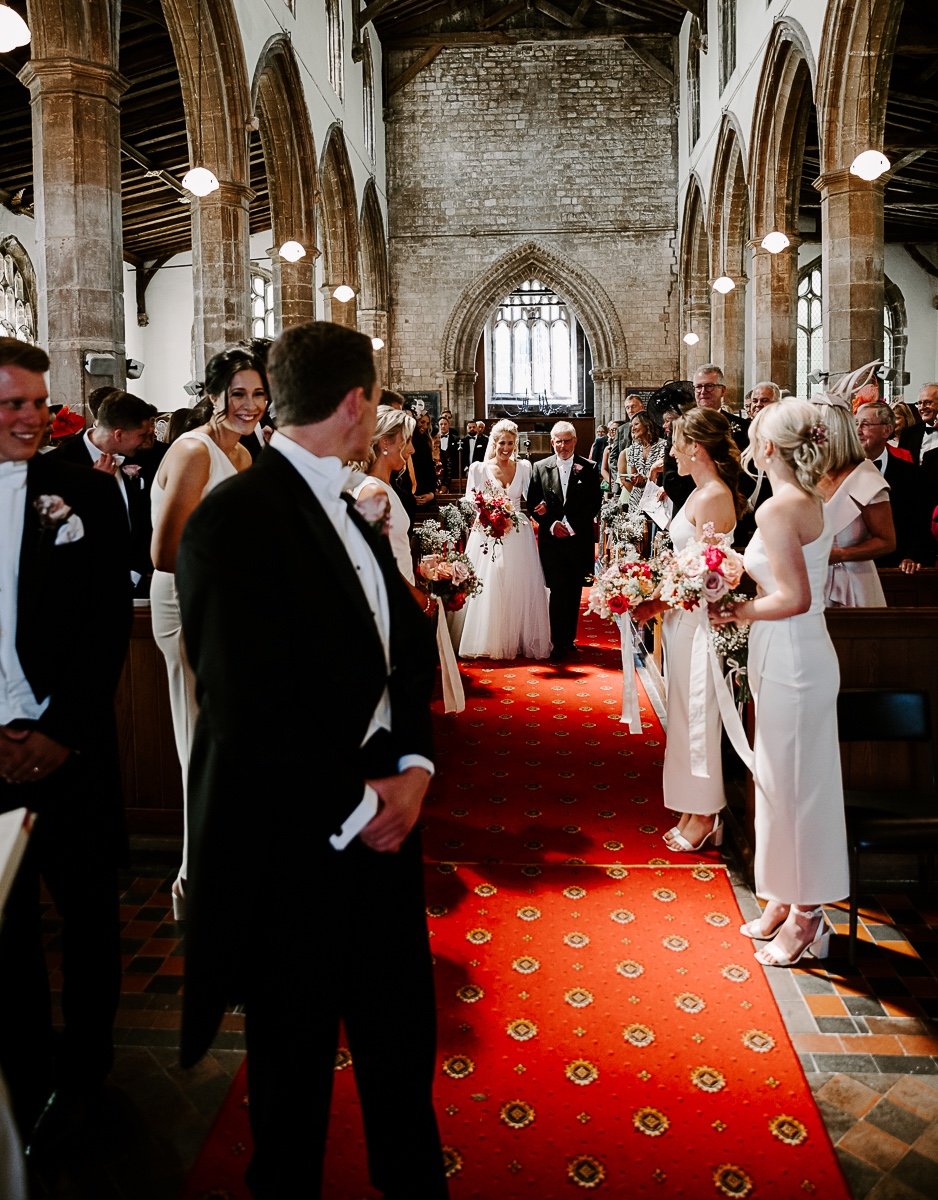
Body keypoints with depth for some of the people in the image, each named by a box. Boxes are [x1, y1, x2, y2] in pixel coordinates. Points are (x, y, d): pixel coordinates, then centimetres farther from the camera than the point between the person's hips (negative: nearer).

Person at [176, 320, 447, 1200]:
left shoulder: (351, 513, 8)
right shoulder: (234, 519, -19)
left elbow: (407, 642, 8)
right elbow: (243, 708, -23)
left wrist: (414, 765, -7)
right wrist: (350, 804, -14)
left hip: (381, 815, 8)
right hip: (295, 848, -7)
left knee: (401, 1038, 23)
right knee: (295, 1064, 16)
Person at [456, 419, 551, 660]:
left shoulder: (524, 467, 7)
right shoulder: (478, 469, 3)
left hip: (518, 538, 2)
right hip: (487, 538, -1)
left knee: (519, 590, 3)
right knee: (487, 591, -3)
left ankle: (519, 641, 15)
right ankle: (487, 642, 7)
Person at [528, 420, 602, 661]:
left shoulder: (588, 468, 3)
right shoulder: (540, 467, 5)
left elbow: (595, 503, -1)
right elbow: (532, 503, 4)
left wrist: (572, 526, -10)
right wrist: (551, 523, -10)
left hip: (579, 539, 1)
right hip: (551, 539, 0)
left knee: (574, 591, 8)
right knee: (558, 591, -4)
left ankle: (569, 639, 21)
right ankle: (559, 643, 3)